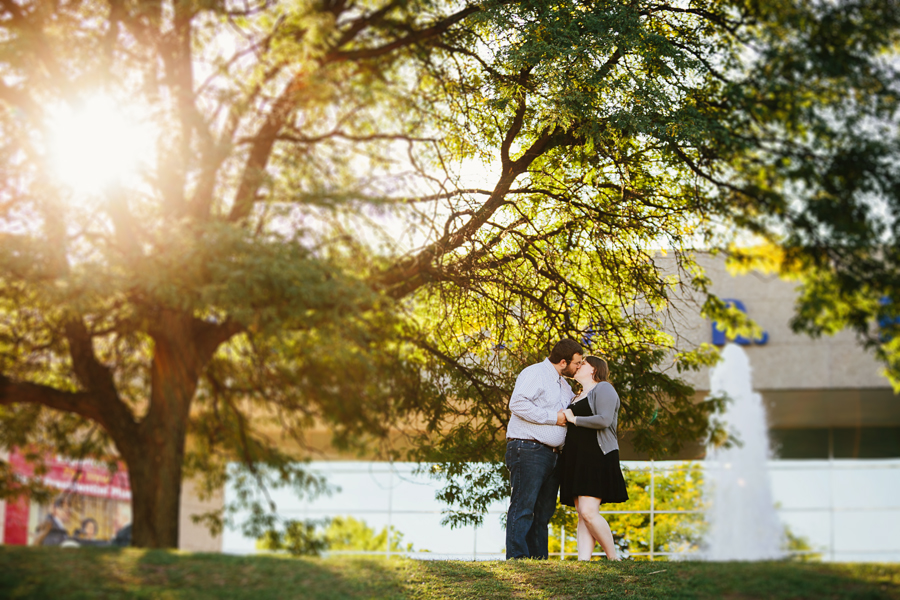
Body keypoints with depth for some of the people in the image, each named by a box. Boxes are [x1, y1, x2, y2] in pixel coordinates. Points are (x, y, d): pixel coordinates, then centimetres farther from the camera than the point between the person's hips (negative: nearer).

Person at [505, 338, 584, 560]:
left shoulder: (563, 385, 24)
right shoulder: (534, 373, -6)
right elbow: (517, 403, -21)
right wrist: (553, 417, -17)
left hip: (551, 454, 10)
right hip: (528, 450, -9)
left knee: (544, 510, 8)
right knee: (523, 506, -11)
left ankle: (539, 557, 12)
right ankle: (517, 556, -13)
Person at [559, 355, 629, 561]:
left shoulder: (603, 388, -1)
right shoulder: (579, 396, 26)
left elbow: (604, 420, -18)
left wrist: (574, 419, -9)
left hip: (596, 458, -9)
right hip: (577, 460, 9)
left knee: (588, 512, -18)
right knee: (582, 516, -1)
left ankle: (613, 558, -7)